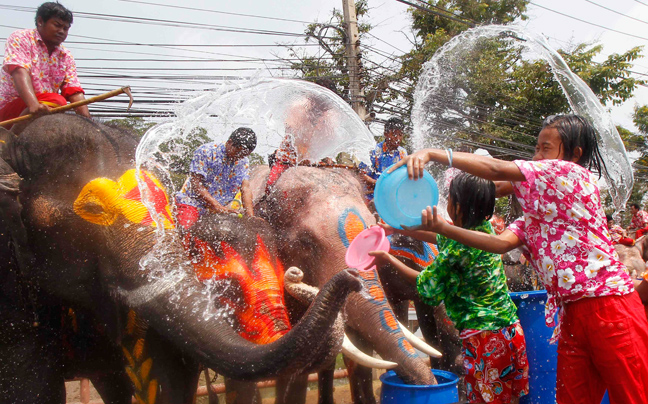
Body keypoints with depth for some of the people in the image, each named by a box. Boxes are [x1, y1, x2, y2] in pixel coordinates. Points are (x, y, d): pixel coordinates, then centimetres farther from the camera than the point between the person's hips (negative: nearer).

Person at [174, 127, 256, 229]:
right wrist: (219, 207, -24)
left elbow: (245, 189, -6)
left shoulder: (243, 162, 2)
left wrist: (251, 218, -20)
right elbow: (195, 184, -18)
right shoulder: (206, 152, -16)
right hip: (192, 203, -5)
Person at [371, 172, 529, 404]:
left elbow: (426, 284, -5)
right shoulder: (484, 228, 5)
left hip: (483, 335, -8)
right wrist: (396, 228, 28)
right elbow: (441, 238, 23)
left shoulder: (458, 248, -19)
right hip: (508, 328, 8)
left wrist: (389, 259, 7)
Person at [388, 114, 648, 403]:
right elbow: (502, 243, 2)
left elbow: (496, 168, -14)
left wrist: (432, 153, -16)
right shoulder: (535, 211, 19)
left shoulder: (572, 173, -5)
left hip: (609, 307, -8)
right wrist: (442, 227, -9)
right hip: (573, 314, 8)